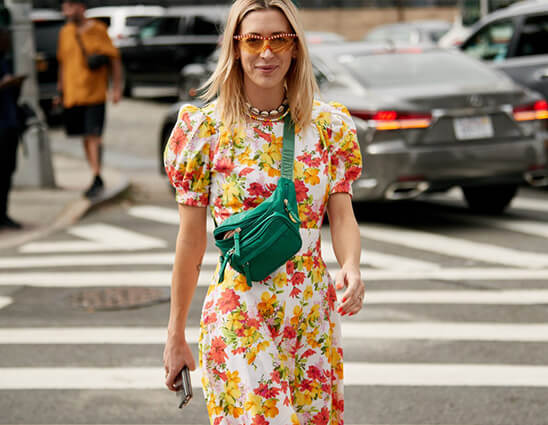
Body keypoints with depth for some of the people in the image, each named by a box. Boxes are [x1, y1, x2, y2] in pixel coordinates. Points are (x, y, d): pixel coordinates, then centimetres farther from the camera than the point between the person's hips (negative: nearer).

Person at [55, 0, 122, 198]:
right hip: (72, 95, 5)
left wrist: (117, 87, -7)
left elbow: (114, 58, -2)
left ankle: (96, 179, -11)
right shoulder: (65, 32, 9)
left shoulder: (98, 30, -6)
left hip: (94, 93, -5)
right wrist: (60, 90, 16)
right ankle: (97, 179, 19)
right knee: (85, 137, 9)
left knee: (93, 136, -12)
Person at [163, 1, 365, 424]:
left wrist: (352, 267, -22)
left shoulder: (328, 125, 4)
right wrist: (176, 336, 2)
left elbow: (342, 216, 1)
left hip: (313, 315, 3)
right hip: (239, 319, -3)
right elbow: (191, 240, -1)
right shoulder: (205, 129, -4)